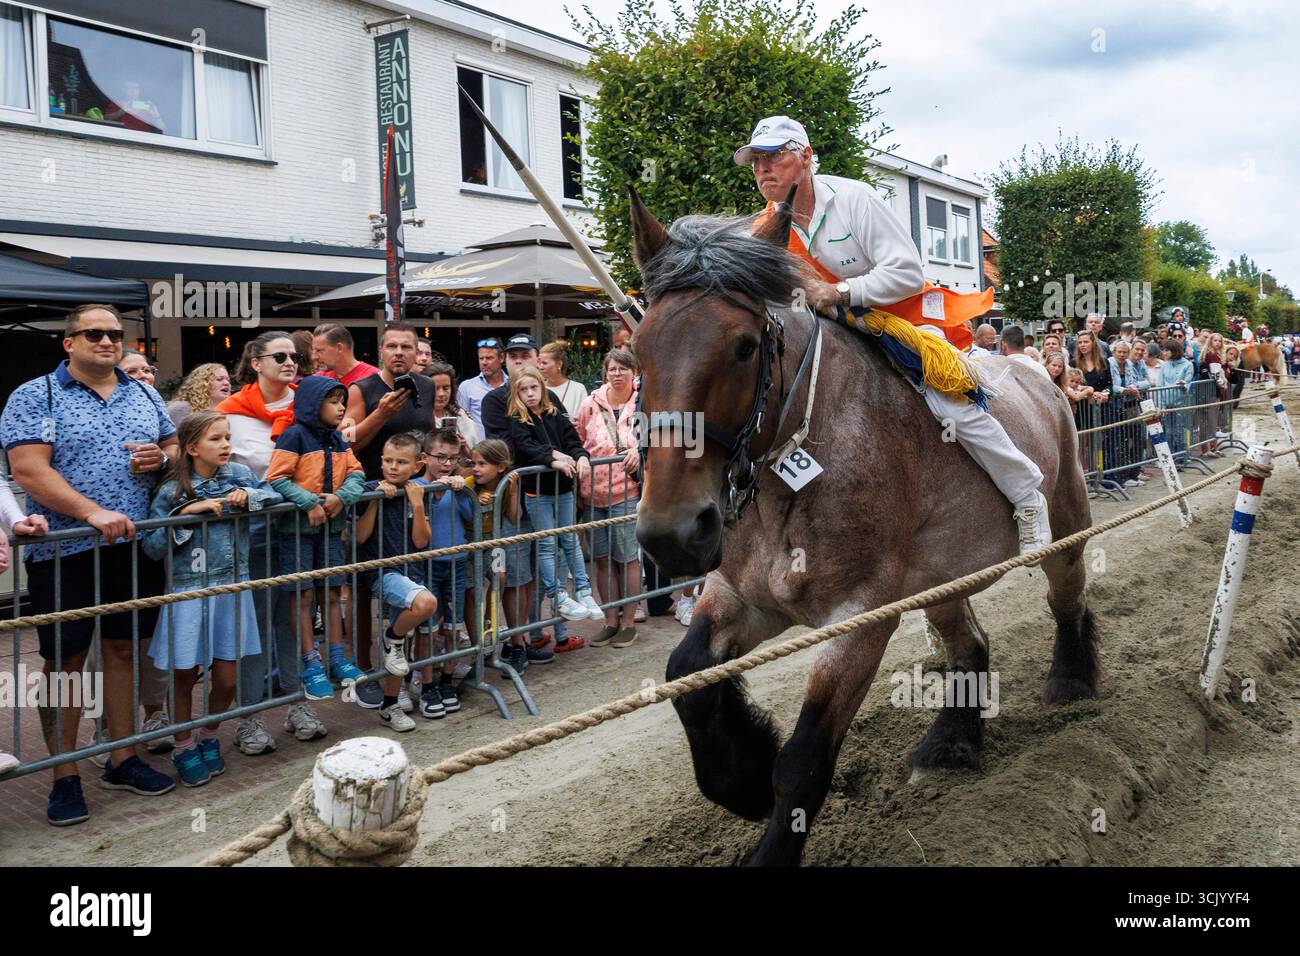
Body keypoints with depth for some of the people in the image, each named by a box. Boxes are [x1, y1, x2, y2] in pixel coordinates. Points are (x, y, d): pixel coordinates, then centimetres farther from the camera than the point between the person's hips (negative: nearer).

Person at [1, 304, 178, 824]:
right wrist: (92, 512, -24)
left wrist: (161, 457, -5)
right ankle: (65, 777, 14)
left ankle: (122, 760, 24)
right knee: (65, 660, 3)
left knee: (125, 649, 12)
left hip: (136, 547, 4)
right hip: (65, 551, -4)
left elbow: (176, 447, 20)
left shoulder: (144, 395, 13)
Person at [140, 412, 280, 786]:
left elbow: (275, 496, 11)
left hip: (231, 587, 3)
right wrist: (188, 512, -20)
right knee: (184, 675, 6)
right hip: (188, 590, -3)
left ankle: (209, 738, 31)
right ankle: (183, 748, 26)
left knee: (226, 678, 6)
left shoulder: (238, 474, 3)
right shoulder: (173, 490, -7)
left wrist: (248, 496, -8)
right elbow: (152, 546, -10)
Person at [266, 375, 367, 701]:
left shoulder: (338, 439, 11)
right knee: (303, 596, 1)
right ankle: (310, 666, 7)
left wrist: (341, 496, -14)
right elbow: (277, 478, -16)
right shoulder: (295, 435, -10)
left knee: (332, 593, 12)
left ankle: (337, 658, 21)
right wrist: (309, 503, -22)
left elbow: (355, 473, 5)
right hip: (298, 527, -6)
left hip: (330, 526, 6)